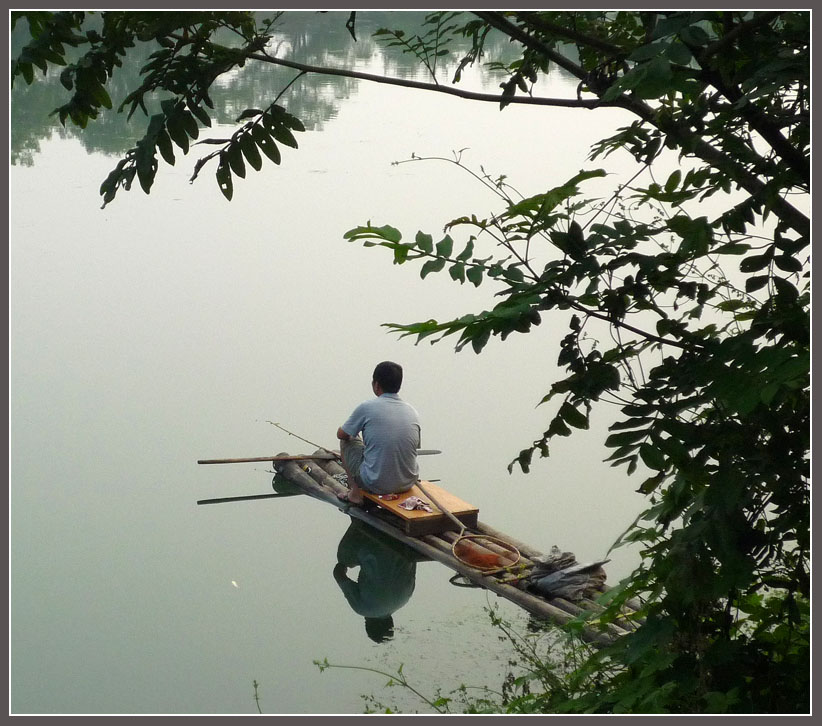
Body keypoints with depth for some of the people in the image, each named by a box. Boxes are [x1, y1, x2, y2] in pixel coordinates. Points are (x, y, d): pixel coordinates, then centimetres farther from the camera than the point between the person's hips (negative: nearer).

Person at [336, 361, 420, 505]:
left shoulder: (367, 408, -11)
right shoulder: (412, 411, 2)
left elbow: (341, 434, 4)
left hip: (377, 484, -5)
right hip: (407, 483, 5)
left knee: (347, 441, 20)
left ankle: (355, 492, 21)